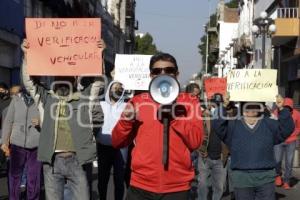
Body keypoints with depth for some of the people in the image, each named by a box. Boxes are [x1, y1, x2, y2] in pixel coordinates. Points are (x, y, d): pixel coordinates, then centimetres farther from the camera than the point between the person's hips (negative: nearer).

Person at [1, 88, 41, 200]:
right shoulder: (16, 99, 4)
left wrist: (41, 122, -19)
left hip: (36, 146, -1)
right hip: (17, 144, 2)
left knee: (34, 178, 6)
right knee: (14, 176, 8)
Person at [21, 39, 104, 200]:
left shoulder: (84, 98, 8)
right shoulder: (46, 98, 12)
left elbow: (99, 79, 2)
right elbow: (29, 82, 5)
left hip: (76, 161, -1)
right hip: (52, 162, 1)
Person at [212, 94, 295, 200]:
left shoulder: (269, 124, 11)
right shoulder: (233, 125, 6)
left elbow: (287, 128, 0)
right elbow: (218, 126, -8)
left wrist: (282, 109, -13)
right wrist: (223, 107, -19)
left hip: (266, 177, 1)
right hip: (241, 176, -1)